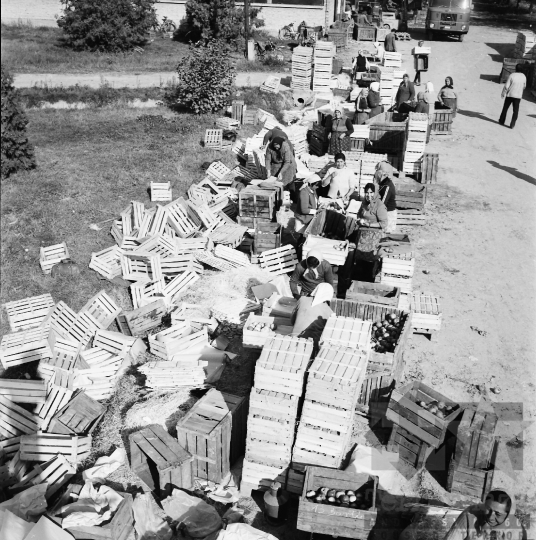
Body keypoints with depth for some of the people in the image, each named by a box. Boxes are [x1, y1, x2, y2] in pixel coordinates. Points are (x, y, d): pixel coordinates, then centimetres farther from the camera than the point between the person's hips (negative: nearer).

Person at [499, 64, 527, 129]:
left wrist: (503, 94, 0)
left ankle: (502, 121, 24)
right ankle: (512, 125, 3)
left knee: (505, 108, 15)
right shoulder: (523, 76, -3)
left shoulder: (512, 75, -14)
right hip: (518, 96, 2)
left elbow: (506, 86, -13)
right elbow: (524, 86, 11)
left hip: (510, 95, -2)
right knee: (515, 111, 6)